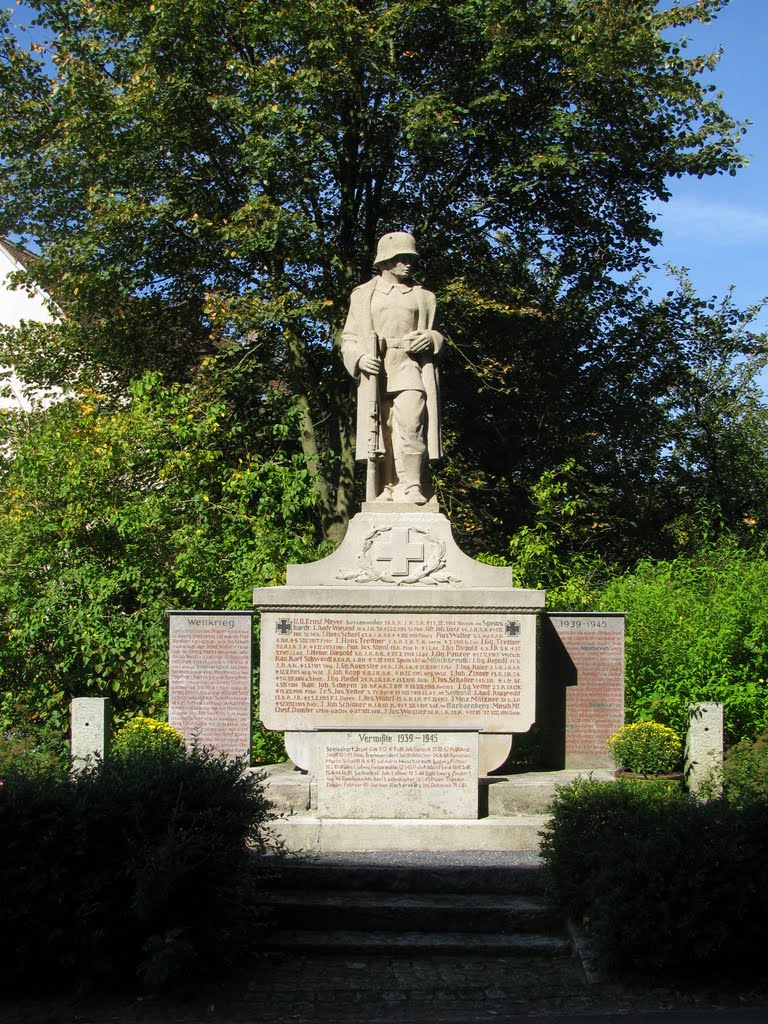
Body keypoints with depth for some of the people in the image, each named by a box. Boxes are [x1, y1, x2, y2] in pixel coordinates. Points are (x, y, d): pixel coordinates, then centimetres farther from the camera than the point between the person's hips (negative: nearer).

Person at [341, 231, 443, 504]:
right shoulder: (363, 295, 18)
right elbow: (349, 339, 14)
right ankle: (387, 490, 0)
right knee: (380, 431, -4)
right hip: (375, 372, 1)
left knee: (411, 424, -18)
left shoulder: (424, 297, 19)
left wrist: (431, 339, -3)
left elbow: (437, 336, 22)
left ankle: (412, 488, -18)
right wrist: (359, 358, -7)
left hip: (411, 371, -1)